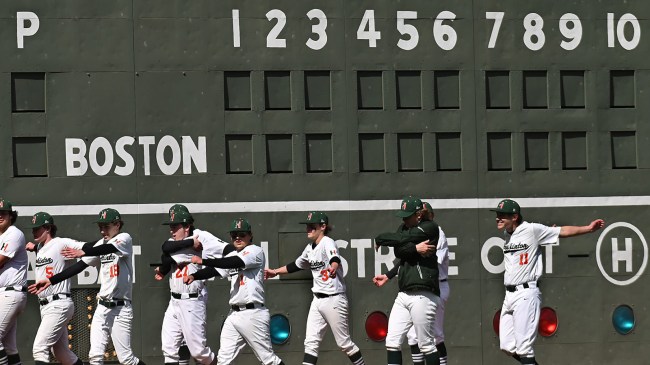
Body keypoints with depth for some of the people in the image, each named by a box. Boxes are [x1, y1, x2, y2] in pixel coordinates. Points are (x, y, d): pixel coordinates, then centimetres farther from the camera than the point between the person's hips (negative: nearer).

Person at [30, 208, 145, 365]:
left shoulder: (124, 238, -5)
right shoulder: (101, 244, 14)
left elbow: (110, 248, -27)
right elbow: (79, 266, 10)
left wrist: (83, 252, -44)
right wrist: (51, 280, 1)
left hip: (120, 308, -6)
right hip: (102, 308, 6)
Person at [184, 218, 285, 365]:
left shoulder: (256, 251, -6)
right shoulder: (232, 256, 18)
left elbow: (235, 262, -20)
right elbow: (214, 270, 7)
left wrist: (203, 261, -23)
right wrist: (194, 276, -13)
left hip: (253, 314, -7)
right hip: (234, 314, 7)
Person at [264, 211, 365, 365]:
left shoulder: (327, 243, -14)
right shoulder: (310, 248, 10)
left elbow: (335, 259, -36)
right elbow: (296, 266, 28)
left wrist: (333, 268, -58)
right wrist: (275, 272, 29)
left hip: (334, 299, -8)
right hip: (317, 300, 8)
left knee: (344, 343, 0)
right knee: (310, 342, 2)